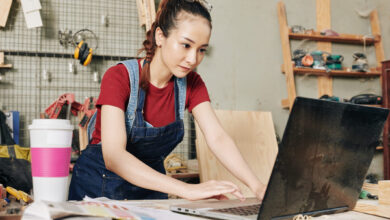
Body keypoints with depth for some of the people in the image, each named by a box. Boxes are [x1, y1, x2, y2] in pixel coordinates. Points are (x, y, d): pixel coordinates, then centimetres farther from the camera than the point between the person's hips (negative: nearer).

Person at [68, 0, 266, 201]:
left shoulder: (191, 84, -1)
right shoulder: (119, 77, -18)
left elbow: (217, 138, -11)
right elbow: (113, 156, -29)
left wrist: (257, 187, -27)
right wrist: (186, 189, -38)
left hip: (150, 187, 4)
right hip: (99, 186, -3)